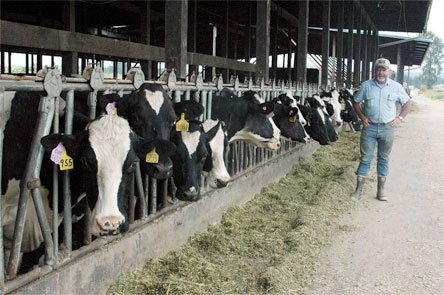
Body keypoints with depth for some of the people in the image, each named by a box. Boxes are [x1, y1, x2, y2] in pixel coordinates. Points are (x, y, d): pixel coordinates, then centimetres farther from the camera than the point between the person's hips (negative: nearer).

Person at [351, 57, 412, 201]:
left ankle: (381, 190, 17)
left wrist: (400, 118, 0)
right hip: (370, 126, 0)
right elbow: (356, 101, 12)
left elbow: (408, 103, 11)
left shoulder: (396, 87, 1)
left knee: (383, 159, 8)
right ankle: (359, 189, 7)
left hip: (387, 128, 0)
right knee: (365, 158, 2)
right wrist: (362, 116, 0)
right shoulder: (366, 85, 1)